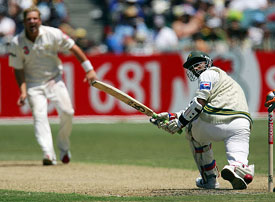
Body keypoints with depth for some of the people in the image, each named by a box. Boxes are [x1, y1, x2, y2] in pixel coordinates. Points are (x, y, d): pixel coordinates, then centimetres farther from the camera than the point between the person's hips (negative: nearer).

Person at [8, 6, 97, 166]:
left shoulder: (53, 34, -12)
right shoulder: (17, 43, -10)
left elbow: (73, 48, -4)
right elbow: (18, 69, -3)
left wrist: (89, 69, -7)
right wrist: (23, 91, -15)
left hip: (54, 79, 0)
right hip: (33, 85, 0)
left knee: (67, 112, -13)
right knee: (39, 115, -18)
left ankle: (64, 147, 13)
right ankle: (49, 155, -27)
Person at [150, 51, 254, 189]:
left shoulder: (210, 73, 13)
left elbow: (200, 102, -2)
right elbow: (196, 111, 31)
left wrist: (180, 122, 3)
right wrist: (171, 116, 27)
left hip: (213, 124, -6)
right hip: (241, 126, 6)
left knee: (192, 129, 27)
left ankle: (209, 178, 25)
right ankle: (238, 167, -38)